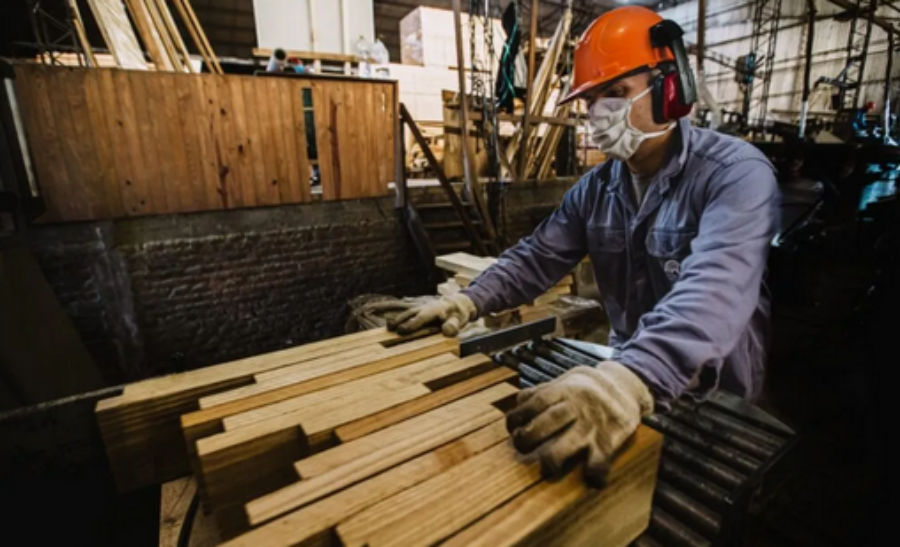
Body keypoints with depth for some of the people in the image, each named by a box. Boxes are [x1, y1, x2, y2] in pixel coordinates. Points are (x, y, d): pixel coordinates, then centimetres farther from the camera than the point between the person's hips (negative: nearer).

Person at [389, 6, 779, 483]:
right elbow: (536, 257, -2)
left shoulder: (737, 174, -20)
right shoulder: (595, 188, -1)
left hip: (717, 400, -3)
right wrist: (469, 301, -17)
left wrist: (632, 379, -52)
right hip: (635, 380, 4)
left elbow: (716, 291, -36)